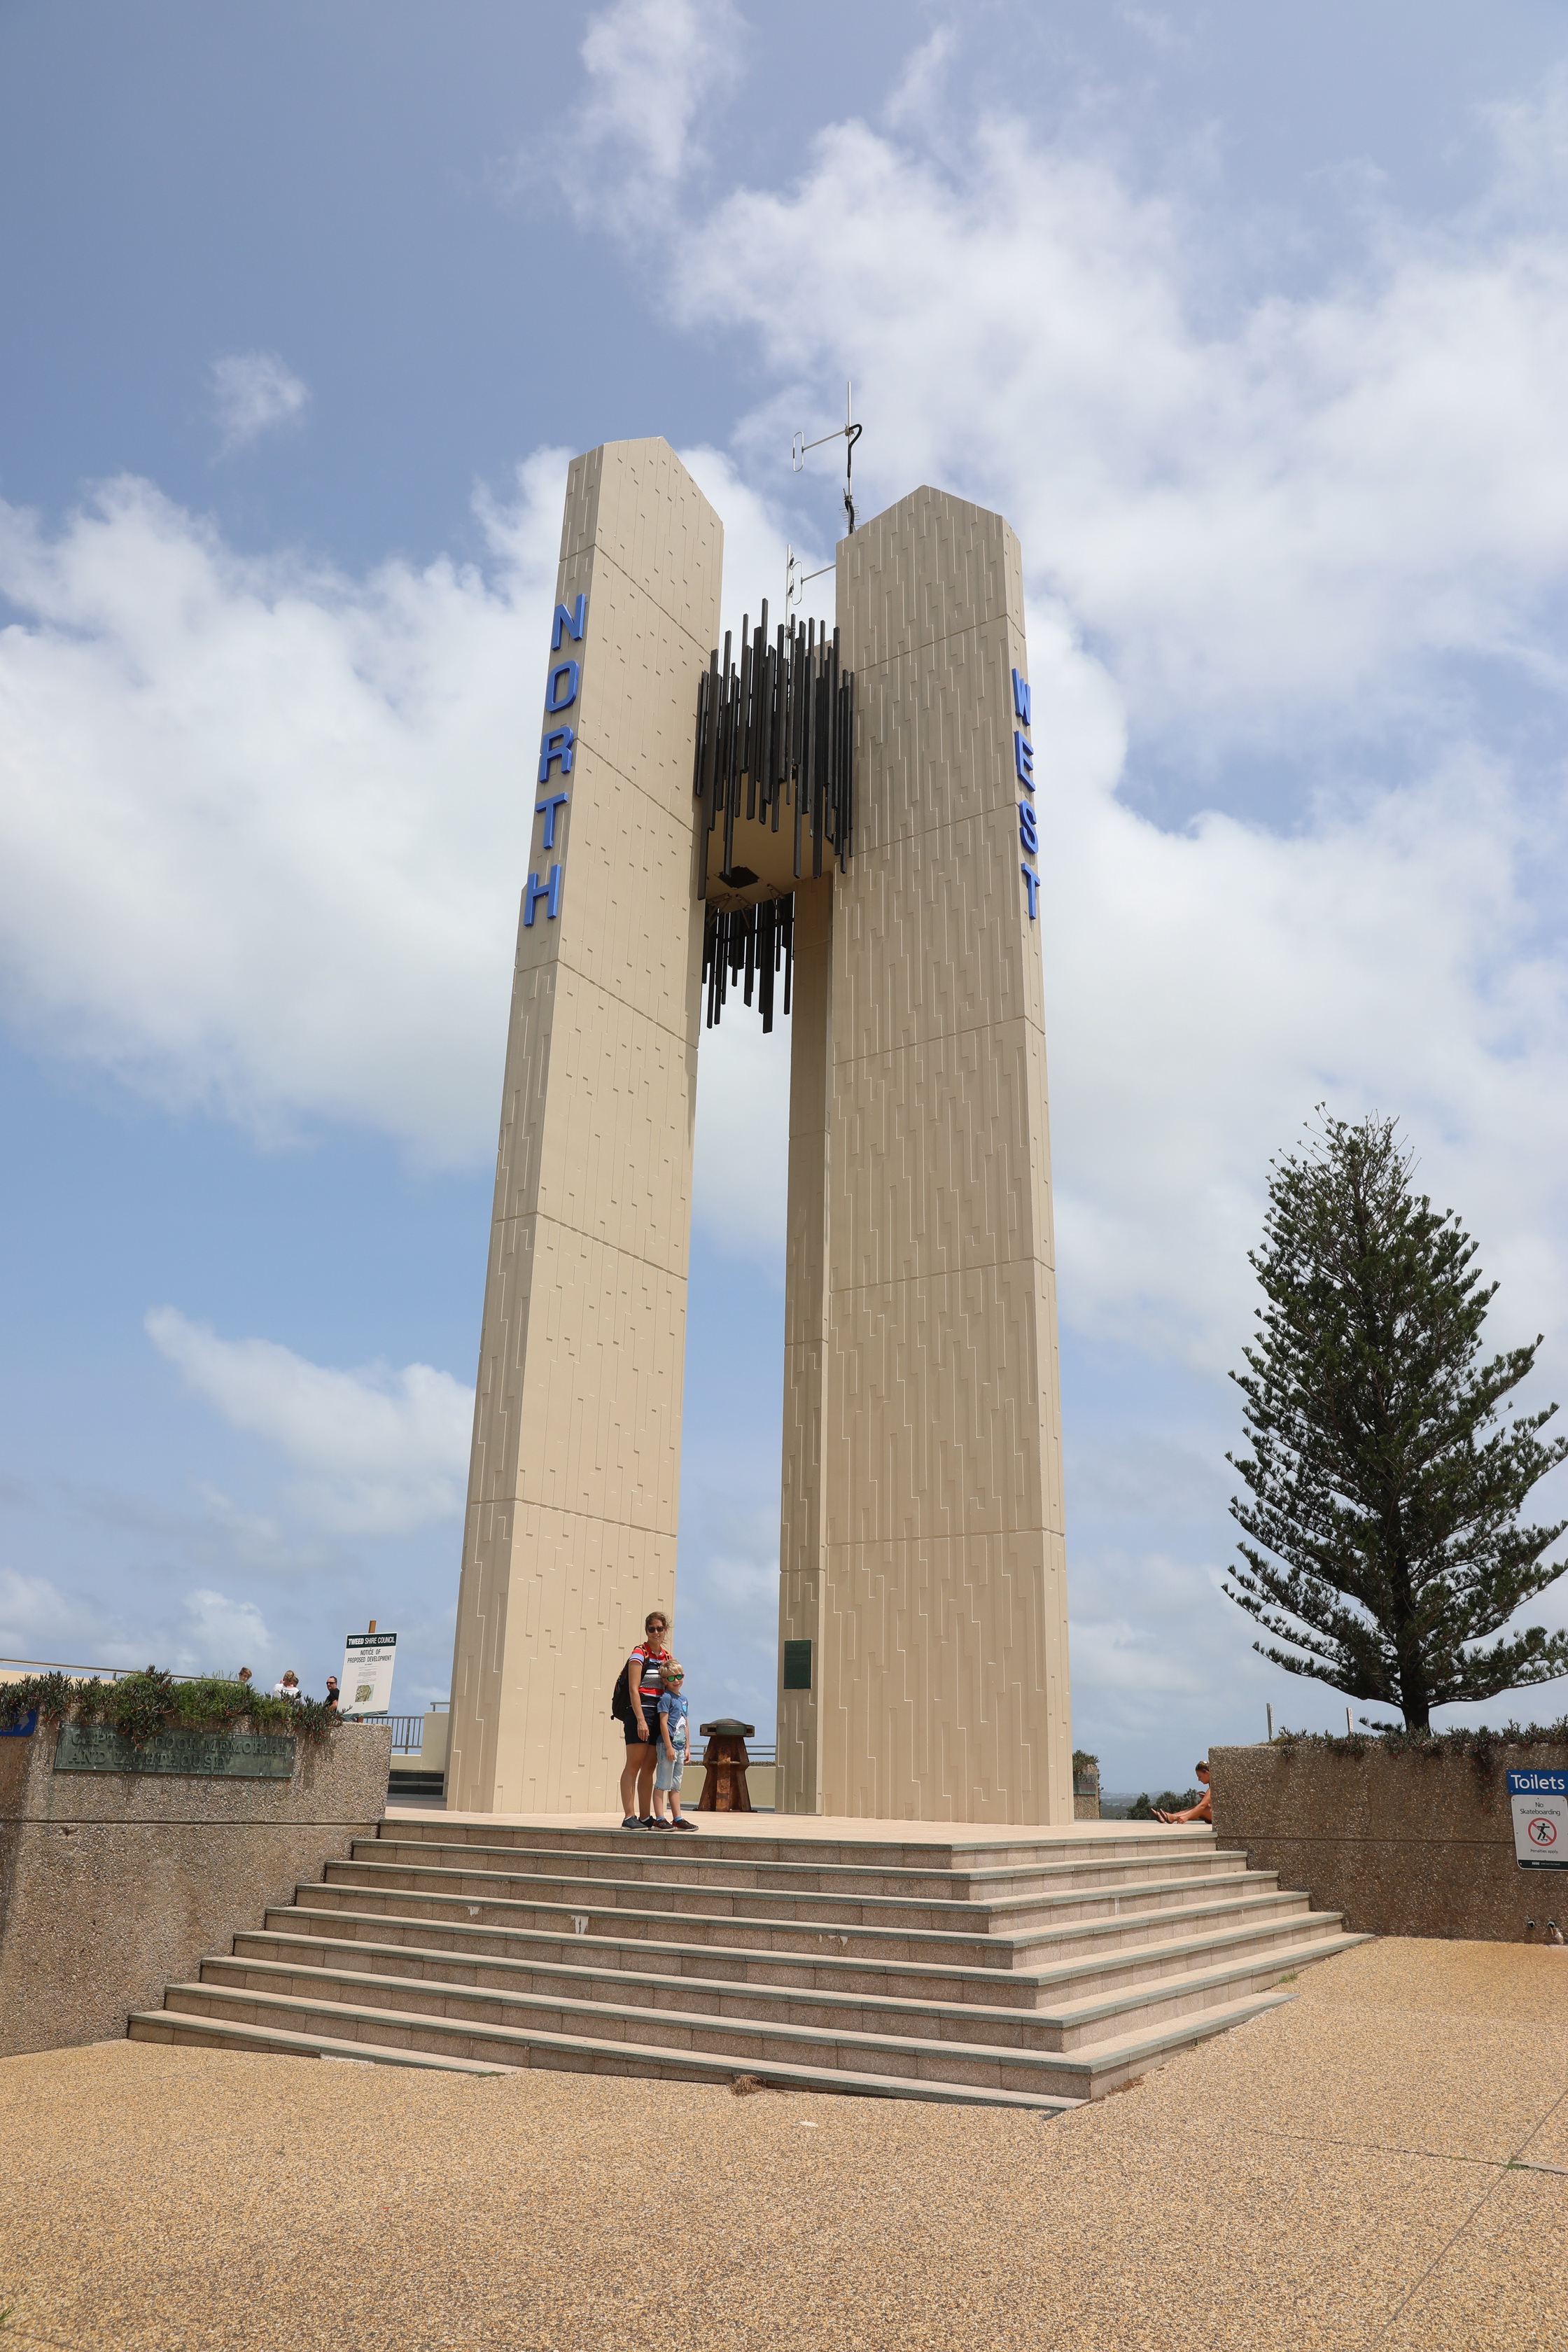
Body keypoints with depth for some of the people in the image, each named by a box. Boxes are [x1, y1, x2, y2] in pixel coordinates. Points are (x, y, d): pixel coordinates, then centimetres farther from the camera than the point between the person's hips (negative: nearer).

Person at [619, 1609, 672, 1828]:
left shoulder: (667, 1657, 15)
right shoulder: (639, 1654, -6)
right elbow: (633, 1689, -12)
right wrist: (641, 1720, -20)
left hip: (660, 1716, 7)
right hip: (640, 1712, -7)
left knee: (649, 1768, 8)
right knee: (634, 1766, -5)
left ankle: (646, 1817, 11)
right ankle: (629, 1817, -5)